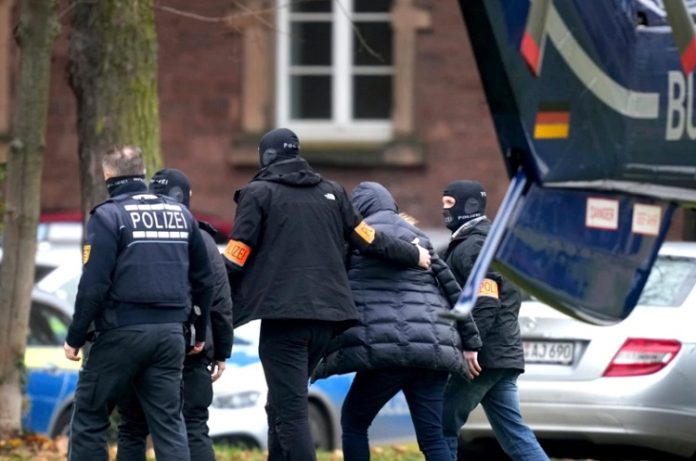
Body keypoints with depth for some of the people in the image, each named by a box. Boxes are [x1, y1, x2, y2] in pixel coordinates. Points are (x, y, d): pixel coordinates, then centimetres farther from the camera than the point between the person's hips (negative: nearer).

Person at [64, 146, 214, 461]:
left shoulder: (108, 216, -7)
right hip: (170, 334, 5)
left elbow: (94, 285, -14)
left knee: (88, 418, 6)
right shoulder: (180, 214, 12)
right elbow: (203, 279, 17)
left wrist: (75, 338, -6)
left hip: (122, 332, -5)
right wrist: (200, 333, 26)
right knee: (169, 422, 5)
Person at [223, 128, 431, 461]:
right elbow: (370, 241, 19)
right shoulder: (331, 193, 16)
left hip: (282, 315, -6)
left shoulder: (259, 193, 1)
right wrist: (414, 256, 35)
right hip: (325, 315, 6)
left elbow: (235, 260, -4)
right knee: (283, 406, 19)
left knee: (290, 412, -8)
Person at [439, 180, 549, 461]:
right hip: (503, 354, 10)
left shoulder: (473, 246, -11)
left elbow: (485, 303, -21)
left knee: (443, 427, -4)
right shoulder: (490, 240, 22)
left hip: (485, 356, -10)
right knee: (513, 433, 7)